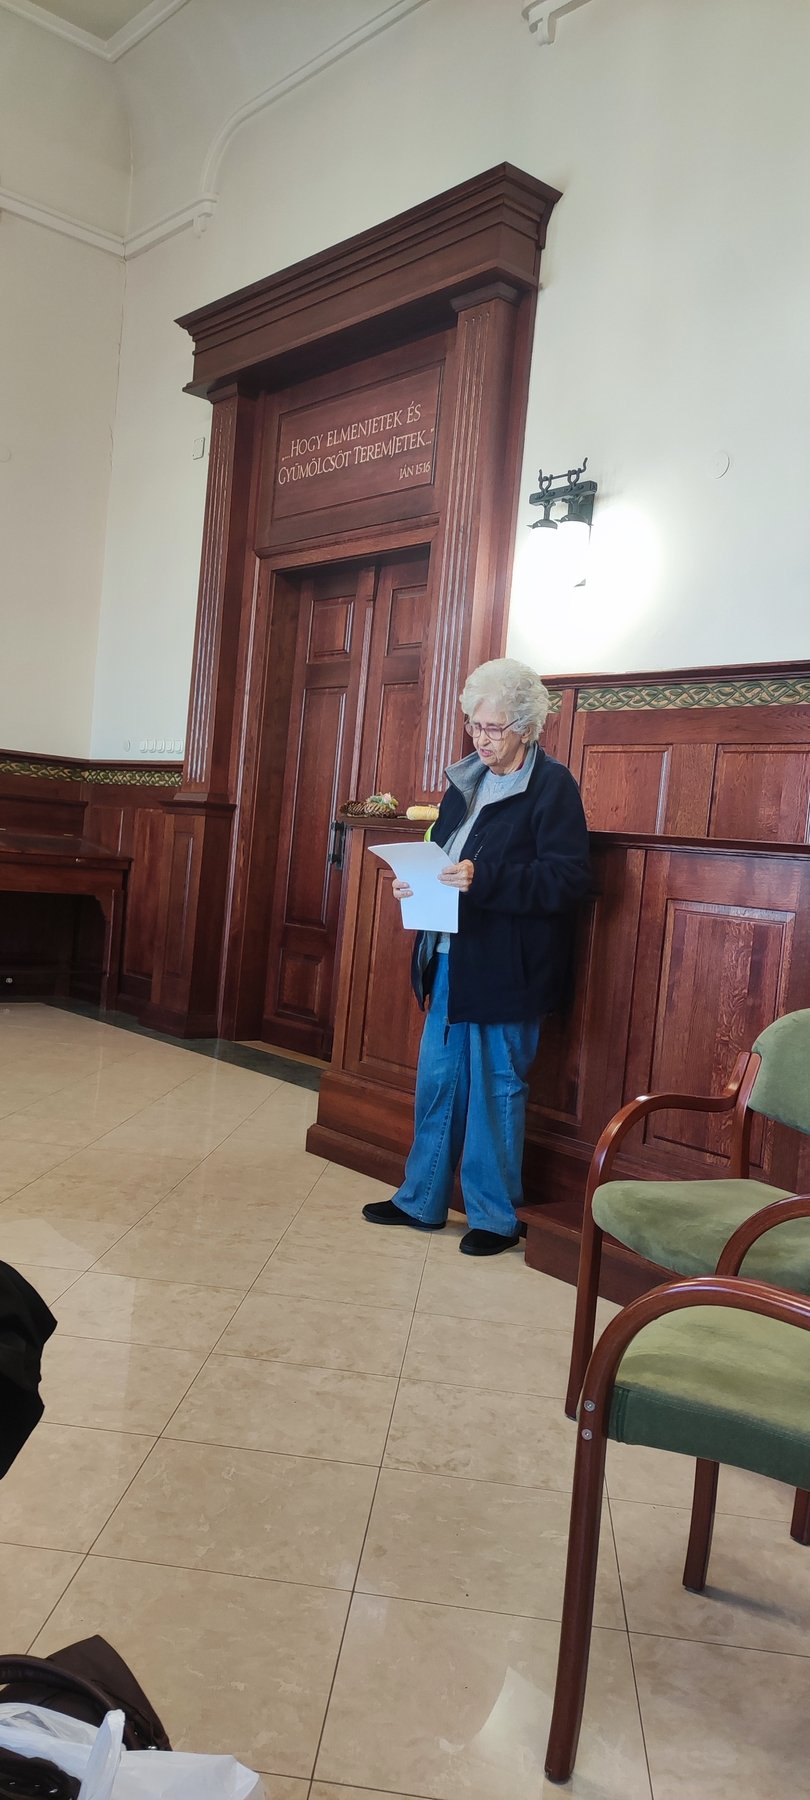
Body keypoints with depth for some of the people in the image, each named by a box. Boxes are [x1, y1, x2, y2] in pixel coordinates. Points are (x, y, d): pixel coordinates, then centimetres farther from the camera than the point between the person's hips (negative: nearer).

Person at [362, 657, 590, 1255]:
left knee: (496, 1089, 5)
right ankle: (422, 1200, 29)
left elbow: (569, 878, -19)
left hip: (505, 970, -7)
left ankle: (495, 1216, 21)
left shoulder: (553, 786, -11)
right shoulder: (467, 780, 12)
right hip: (450, 959, 7)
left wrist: (483, 880, -27)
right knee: (437, 1083, 14)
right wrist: (415, 880, 0)